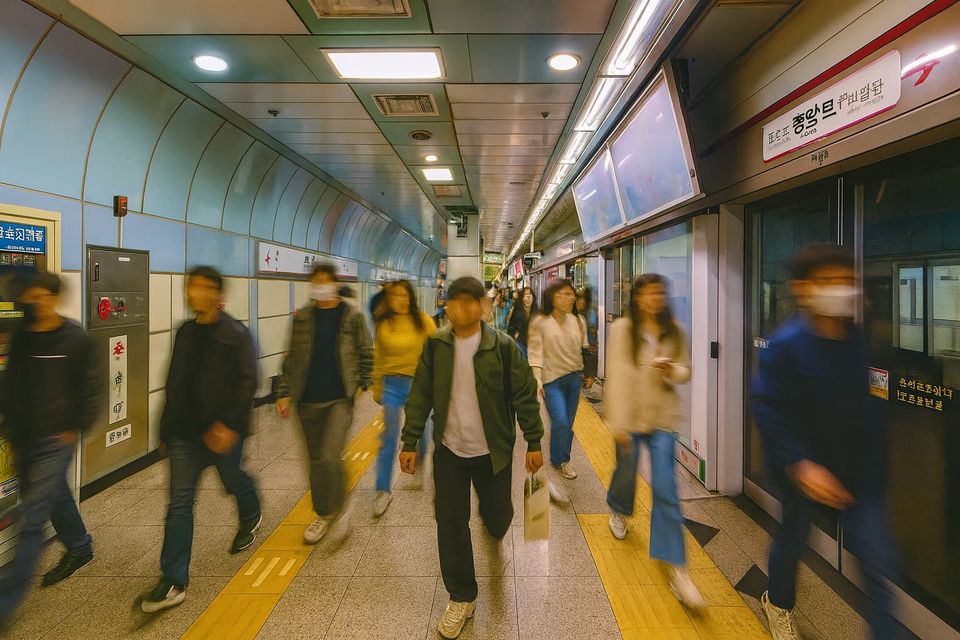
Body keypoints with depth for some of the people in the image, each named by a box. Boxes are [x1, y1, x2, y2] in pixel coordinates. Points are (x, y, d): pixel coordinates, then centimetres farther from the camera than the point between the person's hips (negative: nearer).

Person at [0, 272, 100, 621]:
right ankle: (79, 547, 44)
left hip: (55, 440, -6)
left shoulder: (77, 340, -13)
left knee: (33, 517, -3)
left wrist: (75, 429, -9)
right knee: (56, 498, 23)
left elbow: (92, 390, -8)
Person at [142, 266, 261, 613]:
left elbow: (247, 382, -19)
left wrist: (230, 425, -25)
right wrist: (170, 422, 16)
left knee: (232, 480, 18)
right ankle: (174, 582, 13)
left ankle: (251, 517, 52)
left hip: (222, 429, -5)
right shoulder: (185, 332, 6)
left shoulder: (235, 333, -14)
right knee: (179, 502, 4)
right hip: (185, 429, 5)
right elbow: (175, 382, 14)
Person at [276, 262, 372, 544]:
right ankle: (324, 515, 32)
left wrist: (362, 384, -3)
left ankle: (338, 508, 13)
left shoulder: (352, 316, -3)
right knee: (315, 460, 13)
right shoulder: (302, 317, 4)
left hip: (340, 398, -3)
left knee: (329, 458, -14)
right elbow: (292, 357, 8)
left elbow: (366, 353, 3)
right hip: (308, 400, 4)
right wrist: (284, 393, 4)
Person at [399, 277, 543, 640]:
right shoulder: (435, 346, -6)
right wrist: (410, 443, -1)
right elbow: (420, 396, -1)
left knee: (497, 515, 15)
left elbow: (525, 396, -7)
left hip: (493, 451, -1)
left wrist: (534, 443, -5)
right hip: (449, 450, 2)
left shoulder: (502, 346, -14)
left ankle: (494, 531, 55)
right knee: (450, 523, 5)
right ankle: (462, 598, 26)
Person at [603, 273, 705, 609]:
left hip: (663, 418, 2)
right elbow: (616, 374, -12)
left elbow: (685, 372, 9)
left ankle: (677, 569, 7)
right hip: (630, 417, -1)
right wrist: (617, 421, -15)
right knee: (626, 471, 18)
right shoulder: (622, 328, -8)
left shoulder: (674, 331, 1)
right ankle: (618, 511, 53)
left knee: (666, 490, -2)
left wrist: (672, 370, -16)